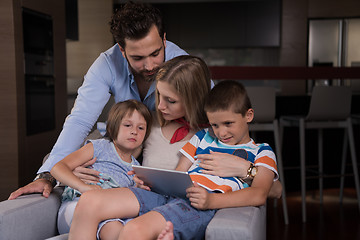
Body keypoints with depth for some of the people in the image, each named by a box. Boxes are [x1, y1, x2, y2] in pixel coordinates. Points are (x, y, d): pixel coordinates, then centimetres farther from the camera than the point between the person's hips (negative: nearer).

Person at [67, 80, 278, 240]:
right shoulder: (203, 137, 30)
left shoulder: (262, 152, 15)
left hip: (200, 207, -6)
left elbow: (259, 194, -4)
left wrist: (211, 200, -20)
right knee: (89, 202, -16)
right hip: (169, 194, 6)